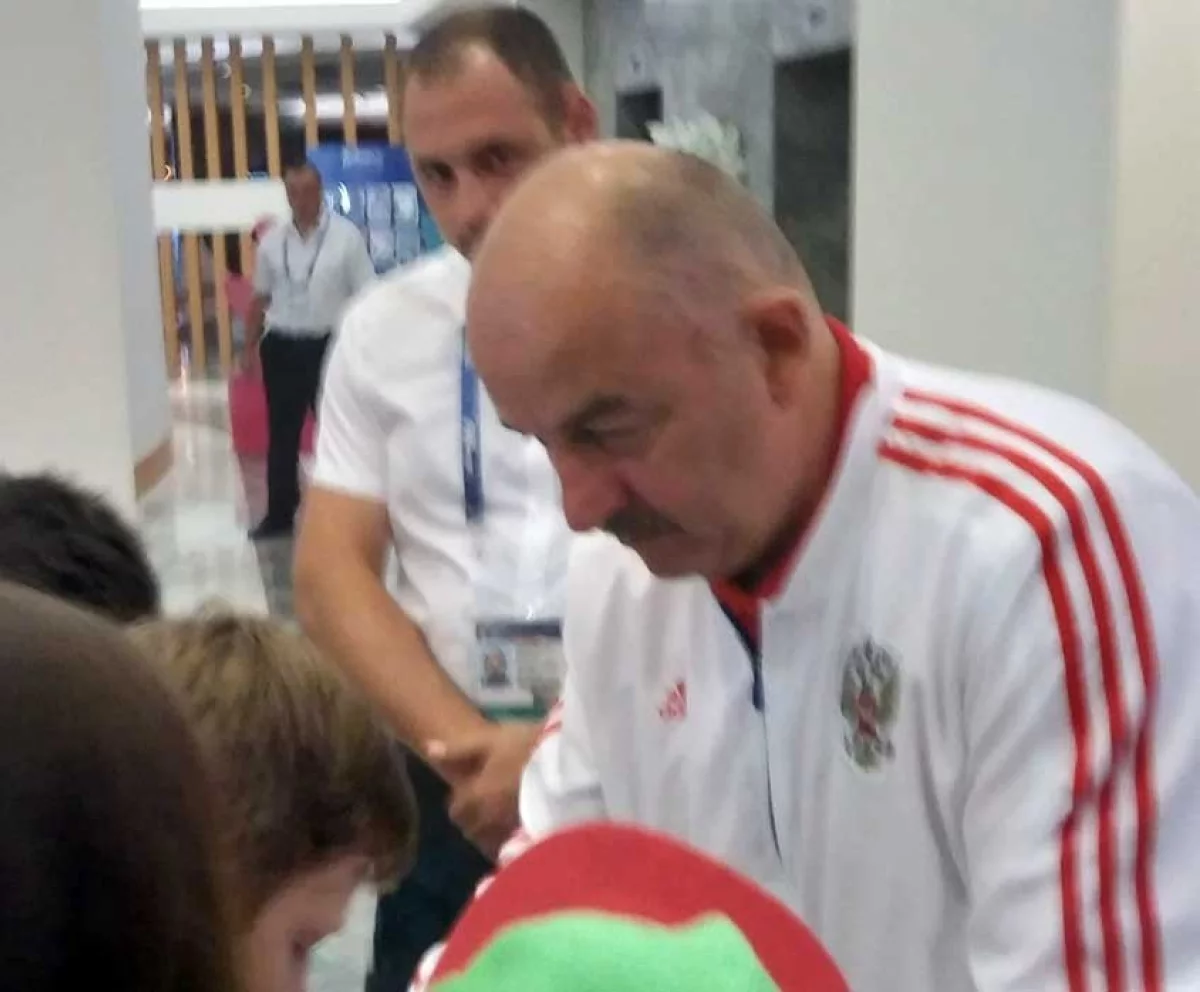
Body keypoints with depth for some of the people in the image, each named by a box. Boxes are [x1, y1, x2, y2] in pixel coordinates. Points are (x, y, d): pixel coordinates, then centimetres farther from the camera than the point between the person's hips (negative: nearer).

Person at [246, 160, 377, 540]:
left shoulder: (346, 236, -6)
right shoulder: (272, 242, 5)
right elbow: (261, 298, 14)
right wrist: (250, 347, 14)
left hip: (329, 346, -3)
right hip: (282, 347, 3)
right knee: (281, 435, 10)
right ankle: (279, 514, 21)